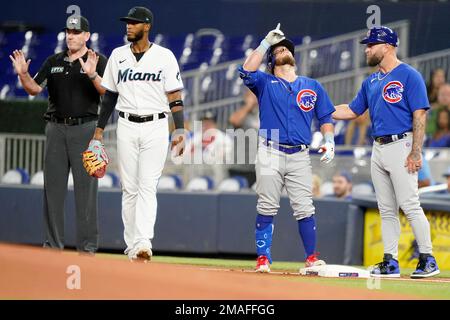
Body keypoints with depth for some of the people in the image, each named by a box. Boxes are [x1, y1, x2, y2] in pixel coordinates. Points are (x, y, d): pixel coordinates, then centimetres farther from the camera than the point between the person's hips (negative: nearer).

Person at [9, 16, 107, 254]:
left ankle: (87, 245, -3)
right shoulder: (54, 62, 13)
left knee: (86, 187, -5)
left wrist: (92, 75, -32)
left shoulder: (98, 62, -2)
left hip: (84, 129, -5)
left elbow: (108, 92, -15)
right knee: (52, 185, 5)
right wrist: (23, 74, -10)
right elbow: (35, 89, 9)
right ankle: (52, 243, 12)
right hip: (56, 128, 5)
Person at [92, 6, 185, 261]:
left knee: (148, 186, -11)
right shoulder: (118, 56, 9)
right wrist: (100, 129, 11)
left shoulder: (164, 56, 0)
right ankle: (131, 245, 9)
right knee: (129, 187, 4)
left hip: (155, 127, -3)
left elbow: (175, 97, -1)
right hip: (126, 127, 3)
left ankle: (144, 243, -21)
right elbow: (110, 95, 15)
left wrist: (180, 131, -9)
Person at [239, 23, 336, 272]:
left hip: (299, 156, 1)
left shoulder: (313, 86, 17)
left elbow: (325, 118, 17)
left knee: (304, 209, -5)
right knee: (266, 208, -3)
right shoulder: (266, 83, 10)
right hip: (270, 155, -1)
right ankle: (263, 259, 0)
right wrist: (266, 43, -4)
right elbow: (247, 71, -10)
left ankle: (311, 258, -2)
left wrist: (329, 141, 0)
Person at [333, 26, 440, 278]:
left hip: (401, 146, -8)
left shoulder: (409, 76, -7)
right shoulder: (371, 82, 16)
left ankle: (428, 260, -6)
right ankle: (391, 262, 11)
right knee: (387, 210, 8)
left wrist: (416, 152, -19)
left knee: (410, 205, -11)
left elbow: (420, 115, -13)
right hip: (379, 150, 8)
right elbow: (352, 111, 23)